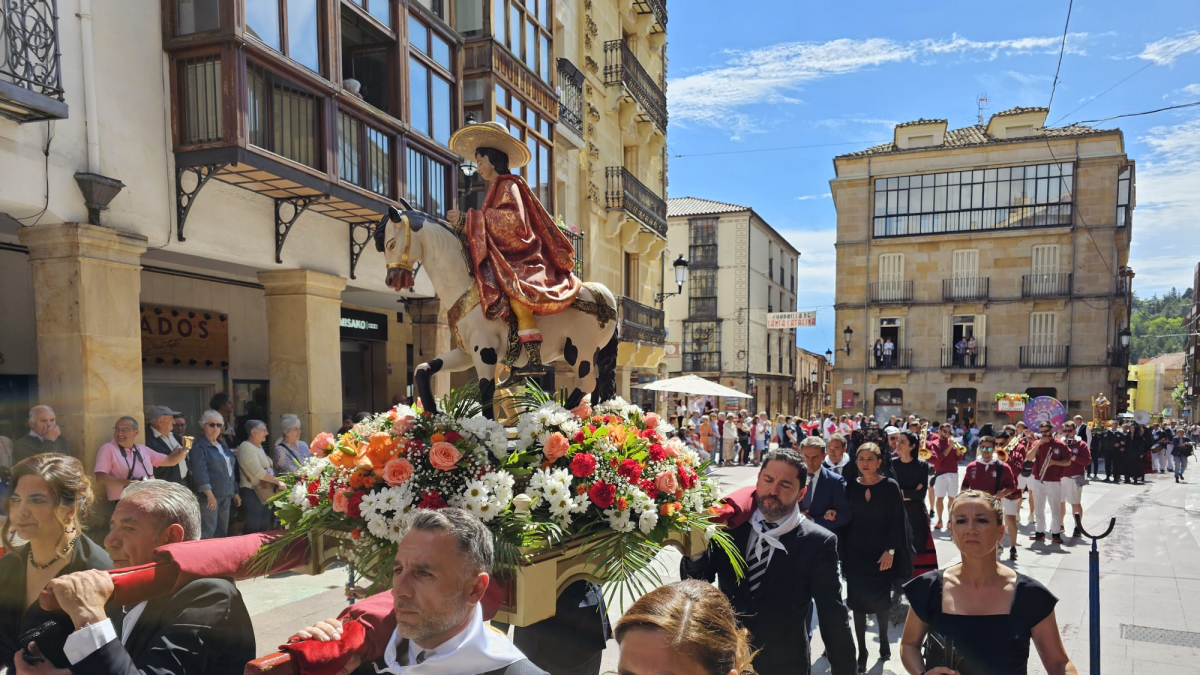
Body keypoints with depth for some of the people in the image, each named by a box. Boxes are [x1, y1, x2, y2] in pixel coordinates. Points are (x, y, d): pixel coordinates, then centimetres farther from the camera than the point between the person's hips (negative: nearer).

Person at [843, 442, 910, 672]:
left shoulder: (890, 486, -7)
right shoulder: (851, 487, 0)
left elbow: (897, 521, -7)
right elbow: (846, 518, 3)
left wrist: (890, 550, -11)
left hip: (880, 551, -1)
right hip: (856, 551, 2)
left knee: (880, 599, 9)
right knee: (858, 599, 3)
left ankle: (883, 641, 34)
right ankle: (862, 651, 14)